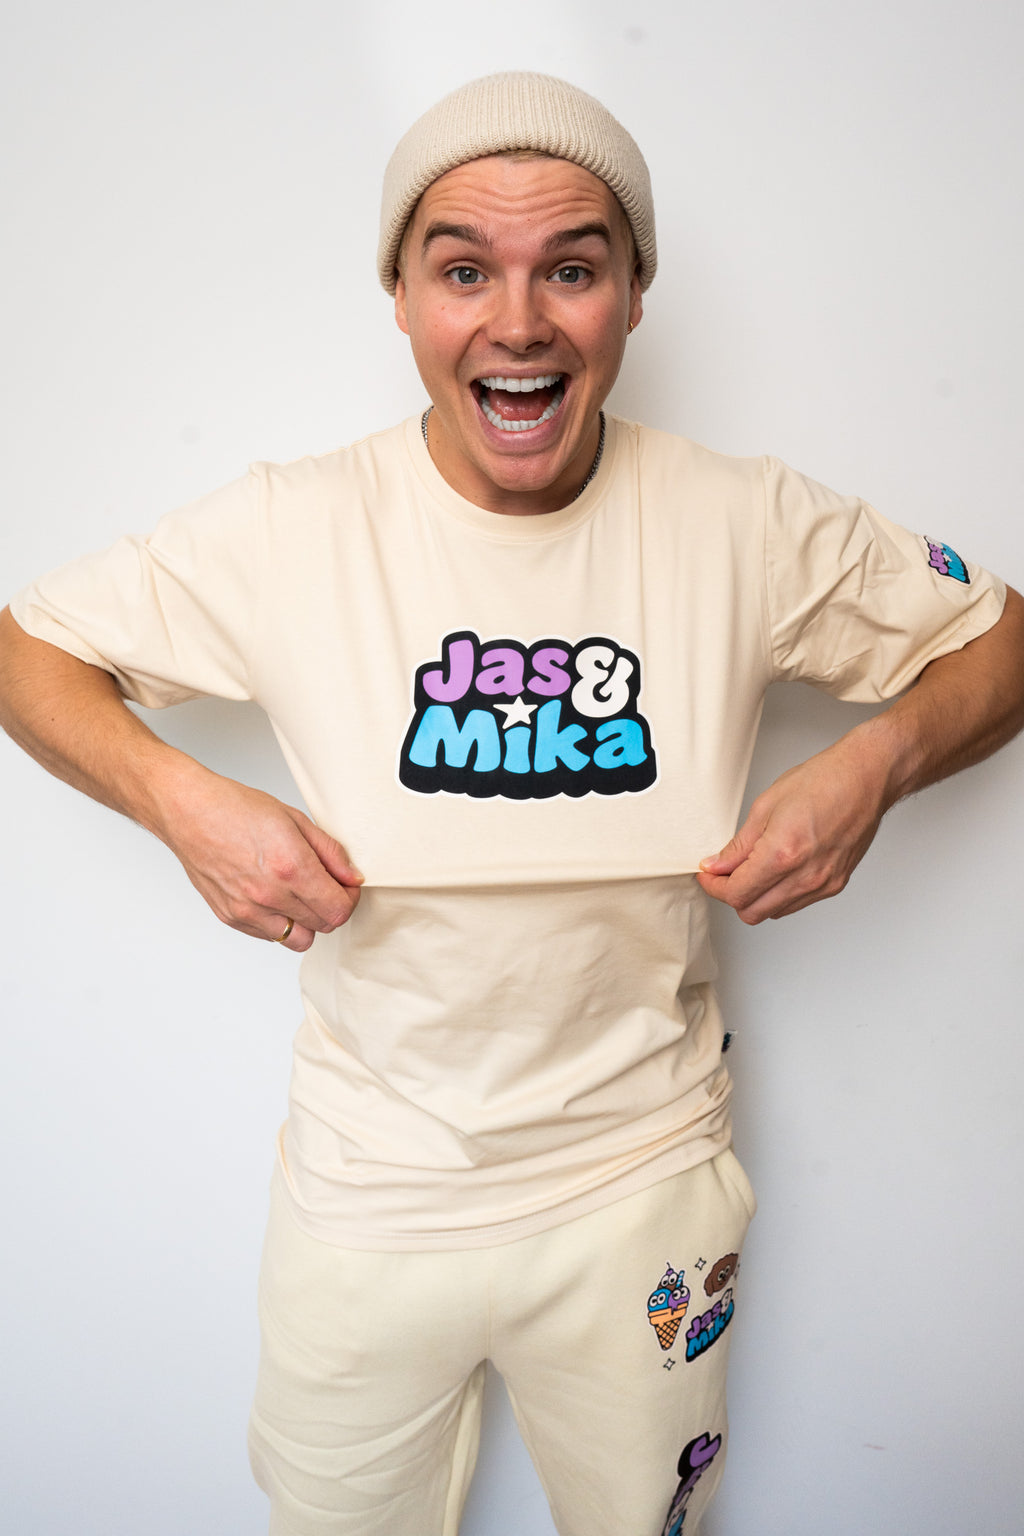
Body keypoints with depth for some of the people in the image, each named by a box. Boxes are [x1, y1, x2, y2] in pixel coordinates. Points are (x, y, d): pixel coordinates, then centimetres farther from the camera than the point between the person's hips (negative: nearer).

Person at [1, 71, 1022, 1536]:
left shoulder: (751, 526, -10)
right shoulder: (288, 530, -12)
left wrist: (874, 763, -17)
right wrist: (185, 800, -19)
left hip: (643, 1190, 1)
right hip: (368, 1198, 0)